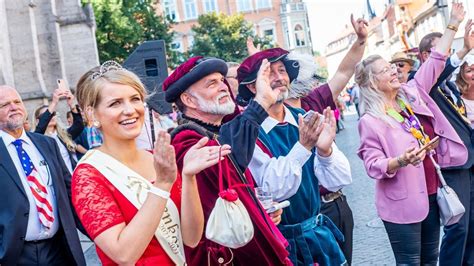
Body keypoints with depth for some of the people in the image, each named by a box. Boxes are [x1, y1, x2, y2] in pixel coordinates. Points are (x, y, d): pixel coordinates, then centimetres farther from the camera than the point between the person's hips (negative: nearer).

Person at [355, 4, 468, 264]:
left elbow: (435, 61, 9)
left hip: (430, 194, 7)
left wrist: (453, 23, 9)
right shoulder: (370, 121, -13)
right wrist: (401, 161, -34)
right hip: (402, 203, -6)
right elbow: (373, 166, -17)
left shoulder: (412, 94, 4)